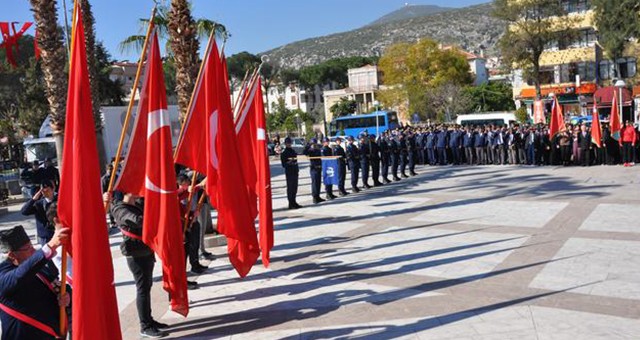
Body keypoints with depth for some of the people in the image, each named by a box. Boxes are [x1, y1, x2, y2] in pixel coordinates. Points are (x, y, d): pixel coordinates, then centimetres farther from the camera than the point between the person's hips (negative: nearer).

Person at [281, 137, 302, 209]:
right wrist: (289, 162, -26)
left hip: (295, 171, 7)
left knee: (295, 187, 11)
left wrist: (297, 168, 17)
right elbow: (283, 164, -10)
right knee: (290, 188, -5)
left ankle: (293, 202, 21)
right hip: (289, 172, -7)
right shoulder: (283, 153, -6)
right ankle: (291, 204, -1)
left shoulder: (293, 151, 15)